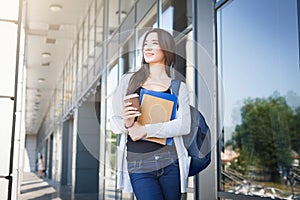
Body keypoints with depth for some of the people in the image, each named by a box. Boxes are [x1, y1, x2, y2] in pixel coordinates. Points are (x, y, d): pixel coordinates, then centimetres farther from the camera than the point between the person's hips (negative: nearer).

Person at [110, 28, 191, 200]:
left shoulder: (179, 87, 6)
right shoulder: (129, 80, 7)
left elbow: (184, 125, -7)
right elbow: (114, 121, 6)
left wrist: (146, 130, -15)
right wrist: (126, 123, -16)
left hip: (170, 161, 1)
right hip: (138, 165, -1)